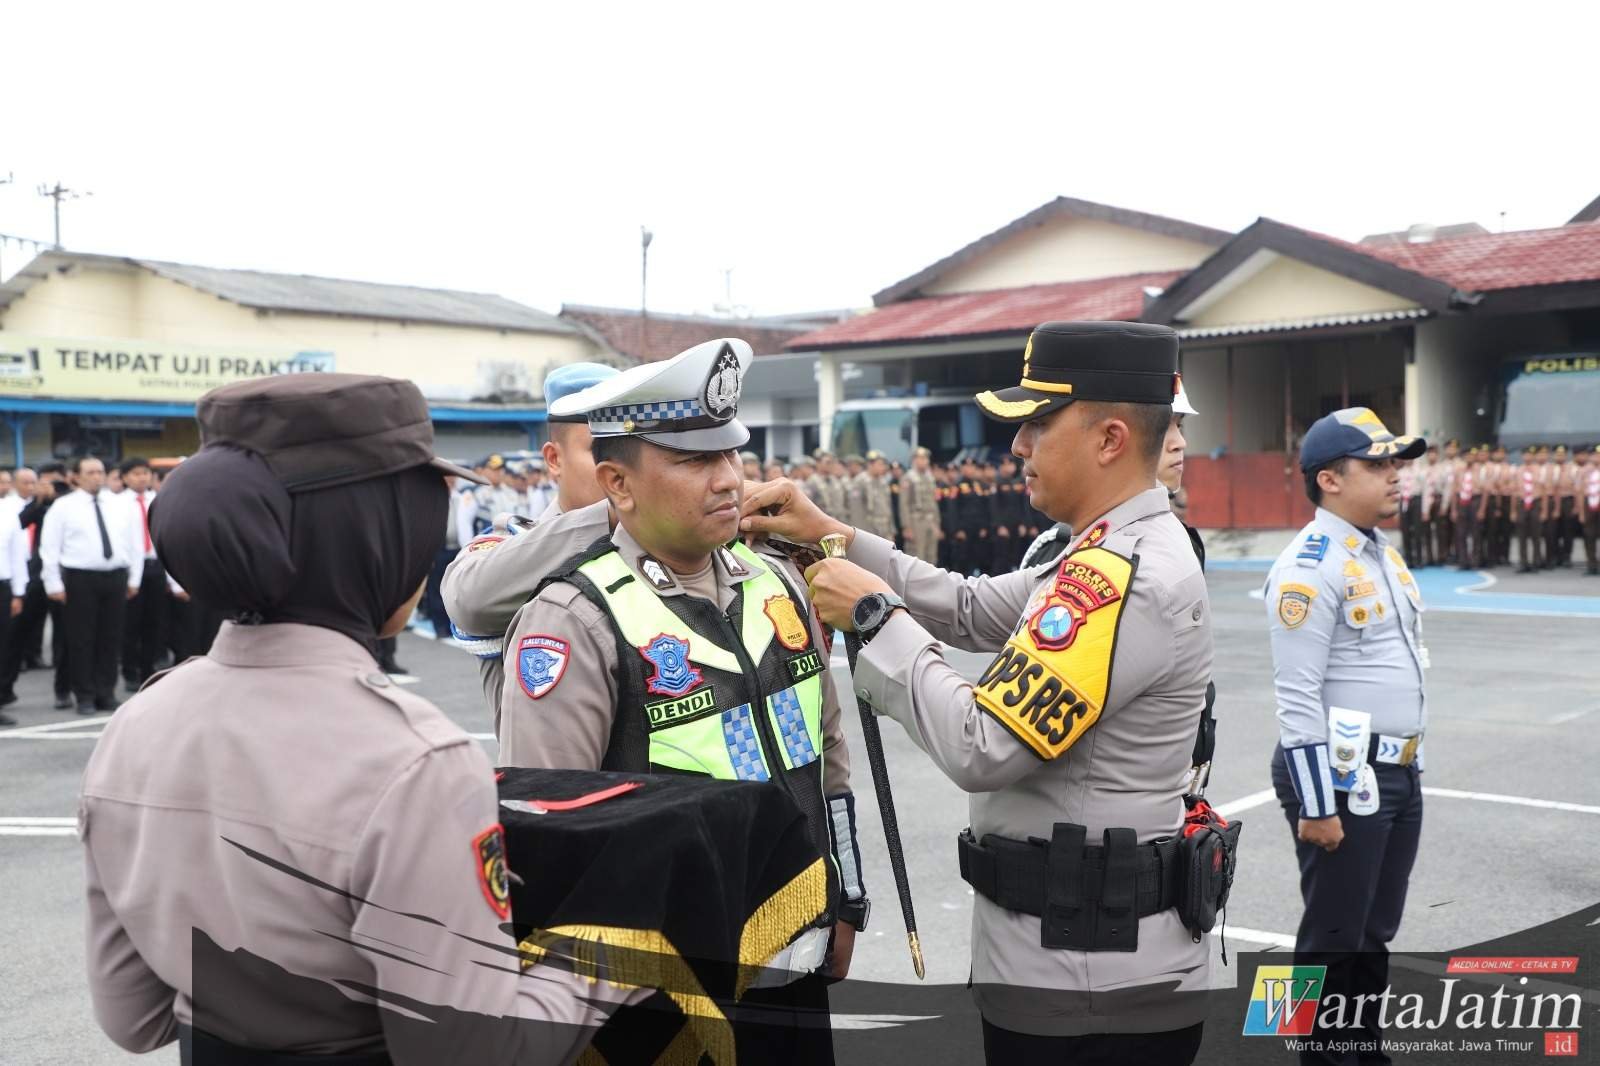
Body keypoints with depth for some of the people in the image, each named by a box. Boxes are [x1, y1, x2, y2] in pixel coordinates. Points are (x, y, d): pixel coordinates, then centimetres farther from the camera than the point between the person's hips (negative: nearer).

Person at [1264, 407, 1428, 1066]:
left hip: (1398, 775, 9)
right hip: (1342, 777, -9)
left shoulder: (1383, 553, 12)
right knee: (1332, 939, 3)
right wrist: (1317, 806, -21)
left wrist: (1408, 766, 19)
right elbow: (1298, 695, -20)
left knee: (1376, 933, 18)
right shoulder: (1310, 567, -17)